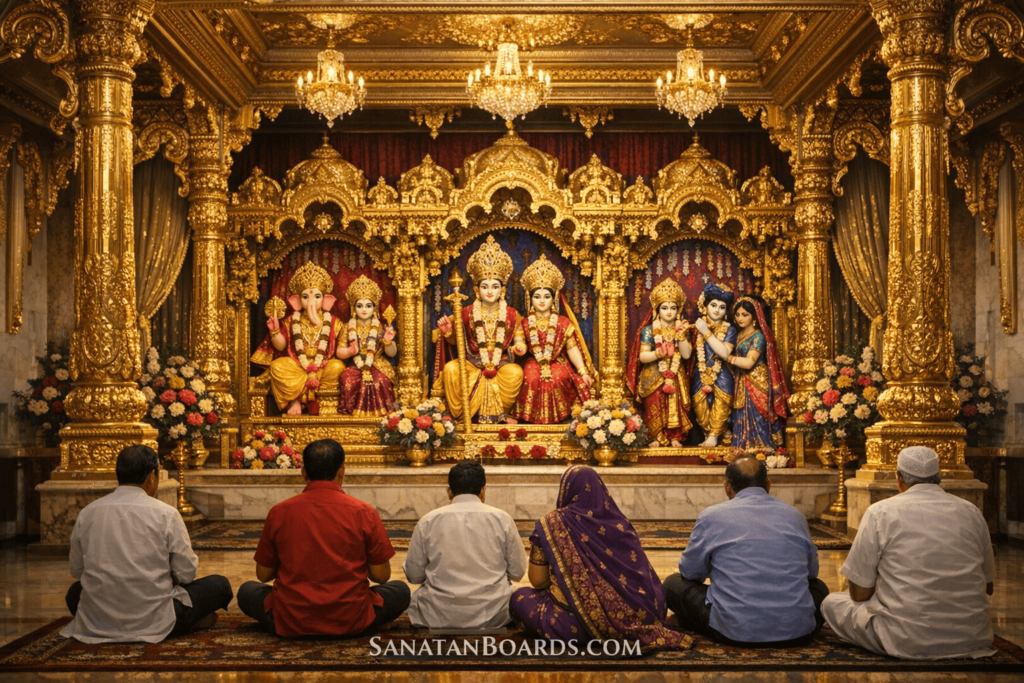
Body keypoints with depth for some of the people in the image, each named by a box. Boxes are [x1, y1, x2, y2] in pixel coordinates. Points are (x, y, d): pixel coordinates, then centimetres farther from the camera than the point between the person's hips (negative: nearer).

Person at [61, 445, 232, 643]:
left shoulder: (86, 513, 1)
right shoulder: (166, 514, -9)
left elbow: (76, 570, 11)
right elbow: (186, 574, -5)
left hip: (96, 623, 3)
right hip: (153, 623, -2)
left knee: (75, 591, 36)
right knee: (220, 585, 15)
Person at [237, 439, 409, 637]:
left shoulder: (279, 512, -4)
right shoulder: (363, 512, -8)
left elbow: (263, 574, 6)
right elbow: (381, 576, -2)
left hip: (290, 623, 1)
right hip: (352, 622, 0)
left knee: (247, 591, 28)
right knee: (400, 591, 24)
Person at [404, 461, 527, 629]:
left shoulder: (428, 521, -2)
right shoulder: (502, 519, -2)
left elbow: (413, 576, 3)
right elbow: (517, 572, 2)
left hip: (439, 616, 0)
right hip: (493, 617, 0)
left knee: (415, 598, 29)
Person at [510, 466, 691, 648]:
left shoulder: (550, 524, -7)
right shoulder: (618, 521, 2)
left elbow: (537, 580, 0)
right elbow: (642, 578, 5)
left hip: (572, 623, -4)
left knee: (519, 597, 22)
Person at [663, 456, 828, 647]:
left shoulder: (711, 517, 0)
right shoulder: (794, 515, 8)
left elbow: (690, 572, 11)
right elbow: (812, 571, 22)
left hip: (735, 632, -4)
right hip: (797, 633, 4)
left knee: (673, 583, 16)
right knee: (819, 587, 36)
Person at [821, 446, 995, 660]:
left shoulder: (880, 513, -7)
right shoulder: (972, 513, 5)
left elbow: (859, 594, -5)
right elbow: (988, 587, 16)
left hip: (908, 642, -4)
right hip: (973, 640, 4)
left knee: (832, 603, 15)